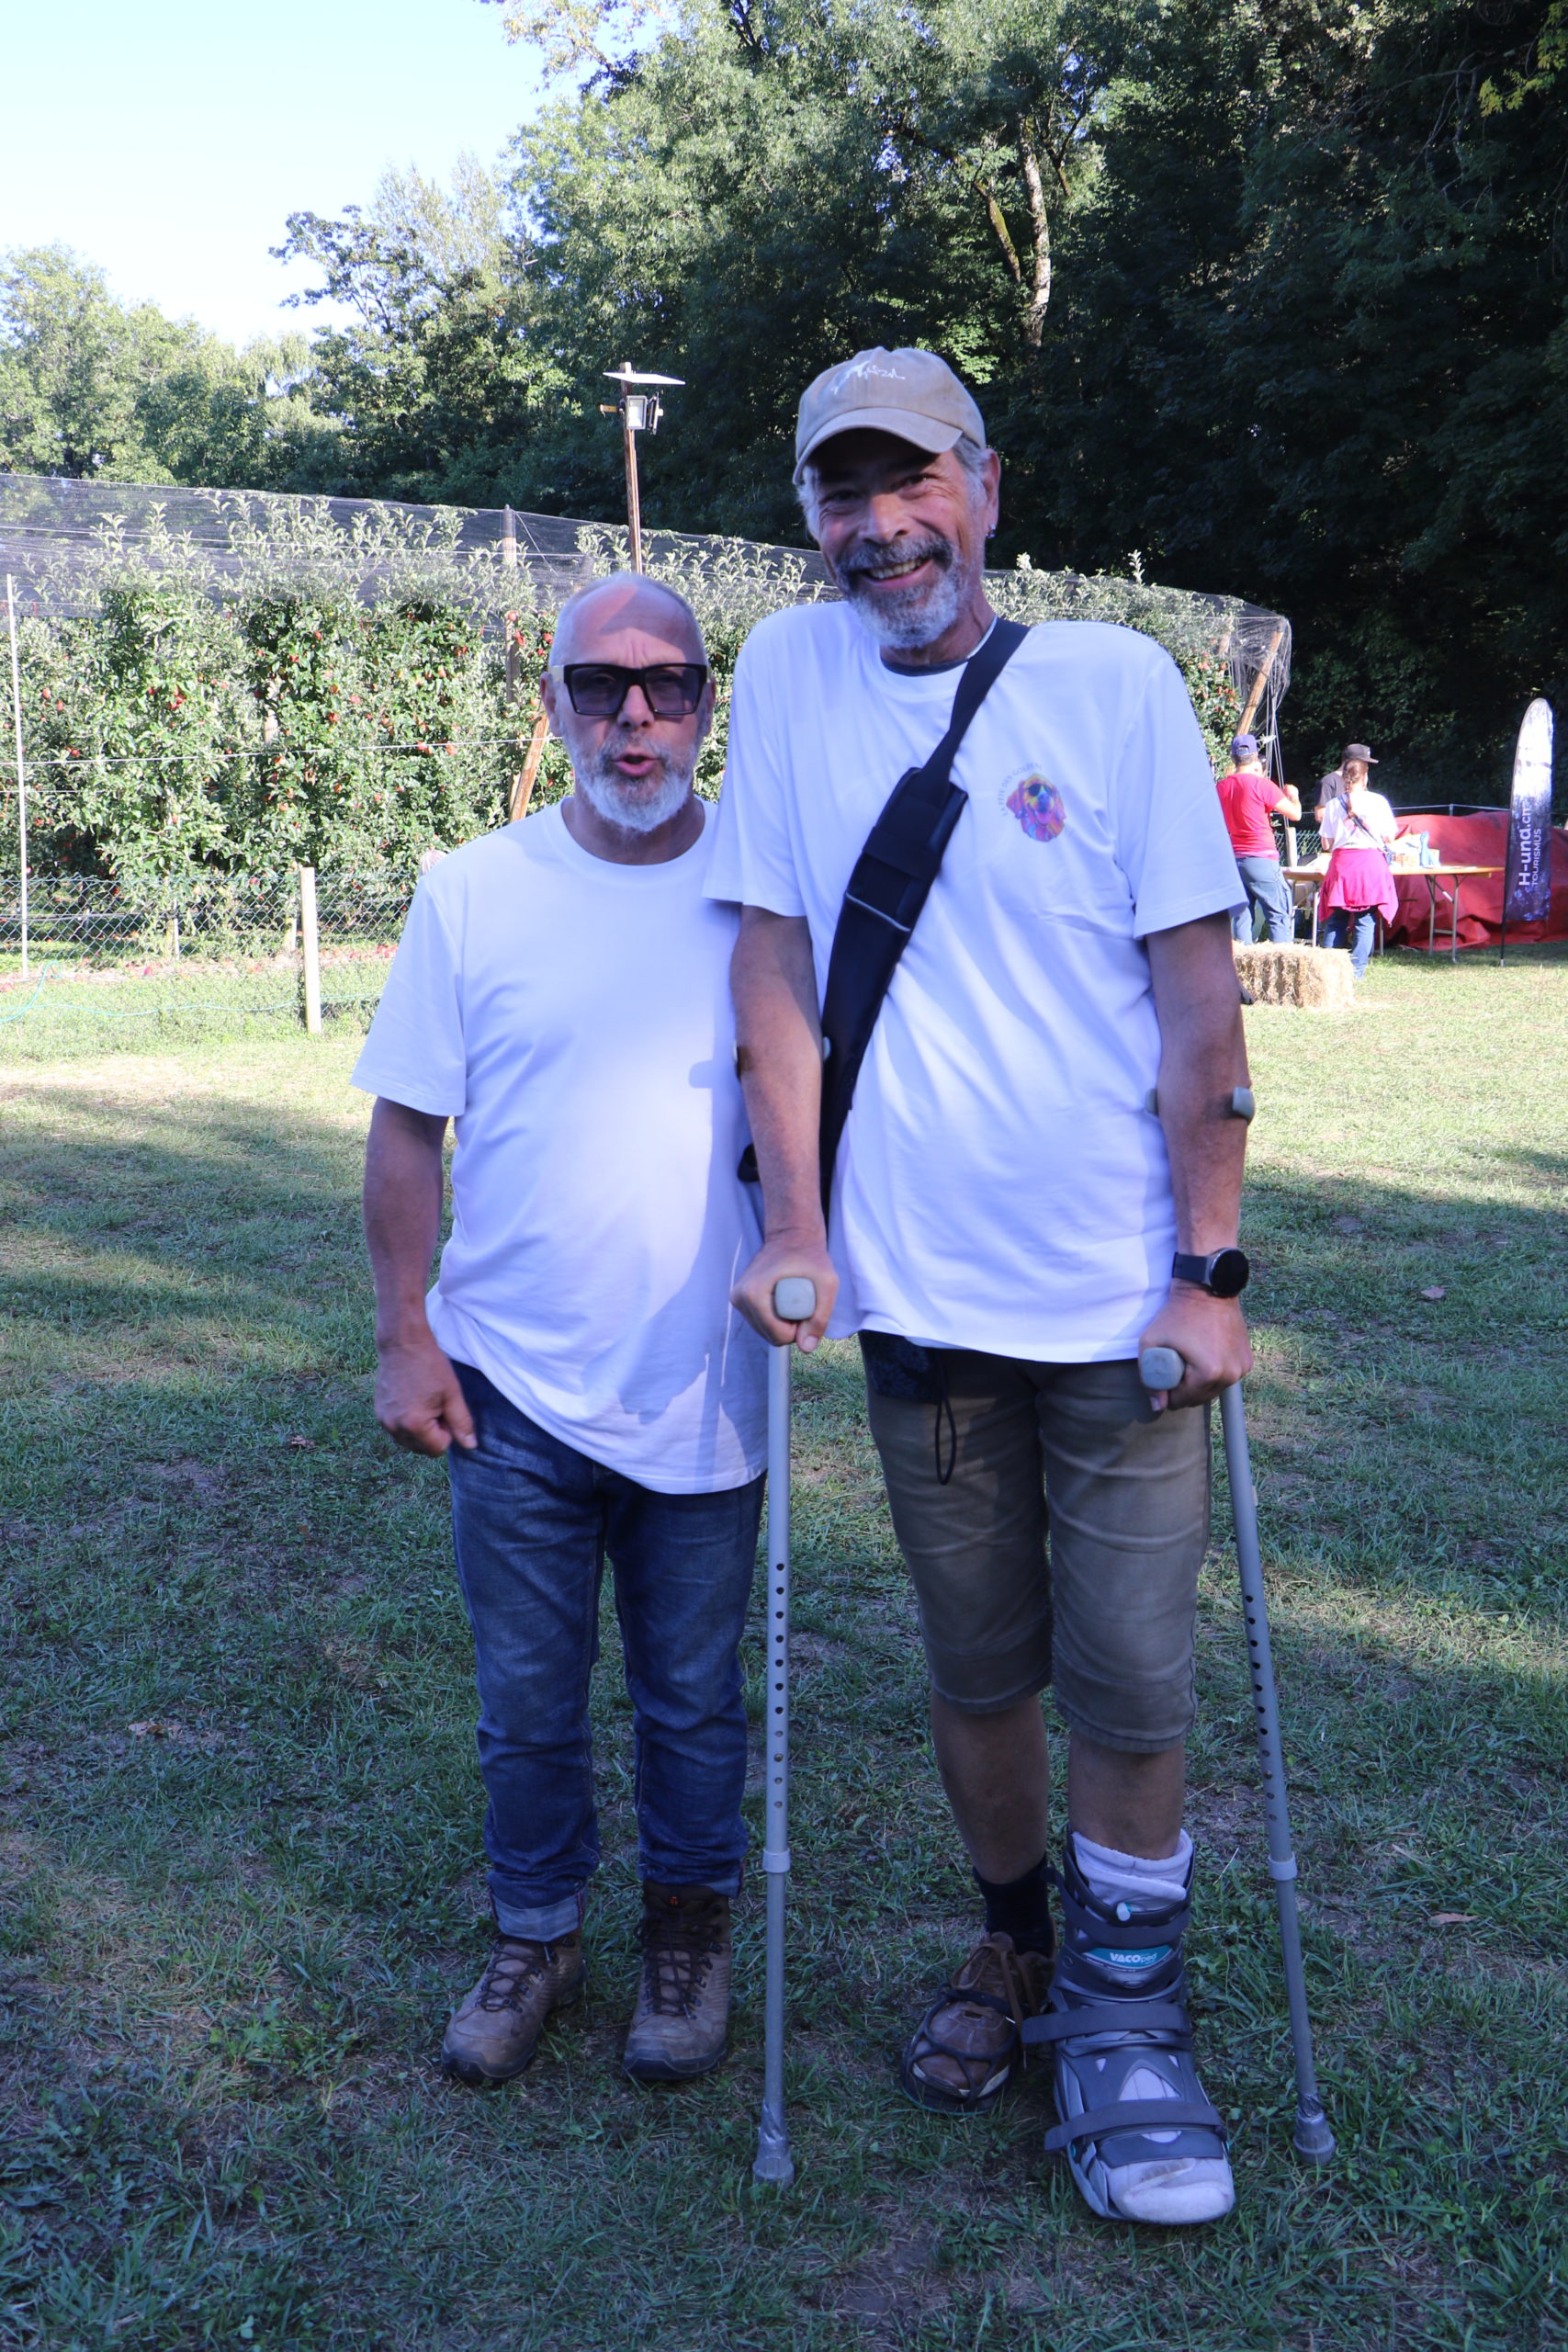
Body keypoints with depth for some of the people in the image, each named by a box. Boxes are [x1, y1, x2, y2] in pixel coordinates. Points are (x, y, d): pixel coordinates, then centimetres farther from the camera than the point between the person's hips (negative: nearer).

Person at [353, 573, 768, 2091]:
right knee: (526, 1700, 14)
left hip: (704, 1388, 0)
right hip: (513, 1387, 1)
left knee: (692, 1699, 15)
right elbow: (406, 1128, 1)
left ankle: (689, 1929, 37)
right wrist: (403, 1336, -2)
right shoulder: (473, 893, -2)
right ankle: (535, 1935, 36)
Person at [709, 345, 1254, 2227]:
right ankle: (1015, 1944, 38)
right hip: (915, 1294, 2)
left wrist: (1210, 1269, -8)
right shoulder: (792, 670, 1)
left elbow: (1199, 995, -6)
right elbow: (773, 961, 1)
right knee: (976, 1669, 15)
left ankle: (1124, 2009, 25)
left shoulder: (1113, 682, -5)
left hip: (1118, 1294, -1)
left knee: (1132, 1682, 4)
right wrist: (790, 1224, -4)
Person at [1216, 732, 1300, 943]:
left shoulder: (1220, 788, 7)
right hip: (1261, 858, -5)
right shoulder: (1261, 785, -9)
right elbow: (1295, 814, -7)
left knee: (1241, 914, 9)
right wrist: (1293, 796, 14)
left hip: (1232, 859, 6)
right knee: (1279, 914, -1)